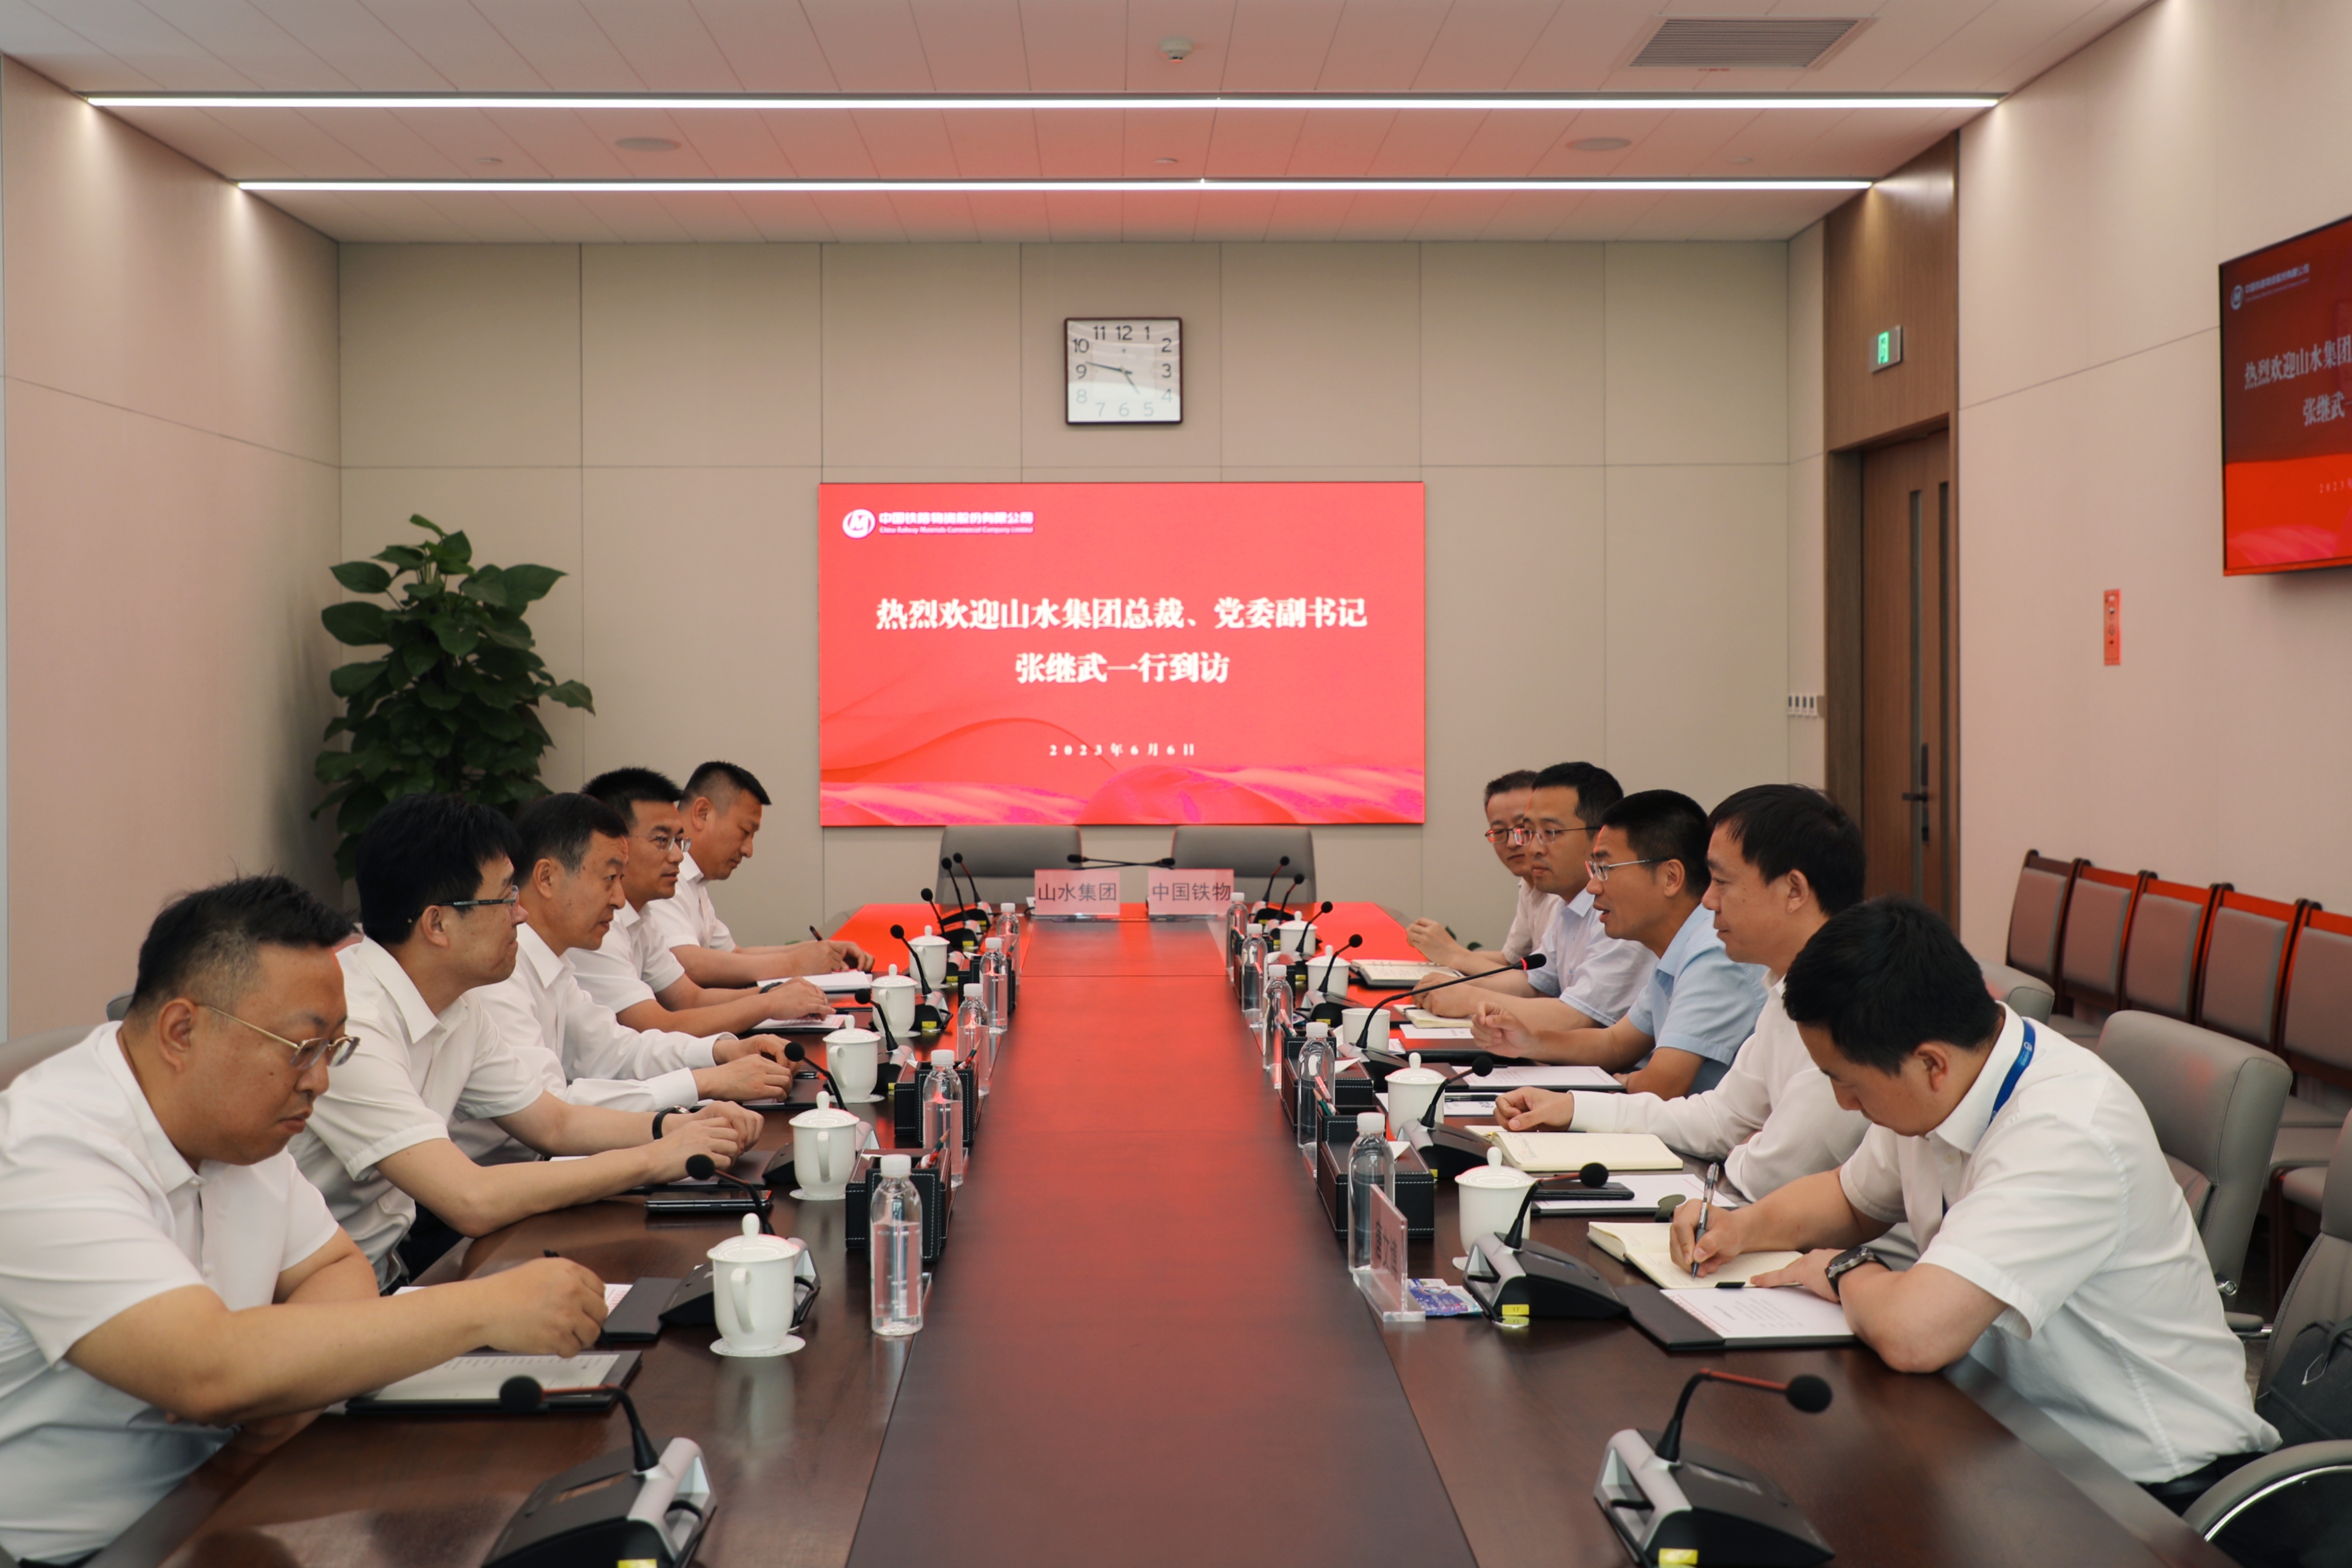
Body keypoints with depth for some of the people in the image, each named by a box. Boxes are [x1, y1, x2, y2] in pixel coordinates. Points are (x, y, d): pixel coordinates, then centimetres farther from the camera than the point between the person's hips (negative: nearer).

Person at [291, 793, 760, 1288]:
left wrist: (680, 1126, -4)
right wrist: (654, 1159, -22)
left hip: (394, 1254, 9)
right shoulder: (349, 1027, -26)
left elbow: (554, 1122, 14)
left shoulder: (457, 1004, 3)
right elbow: (472, 1202, -30)